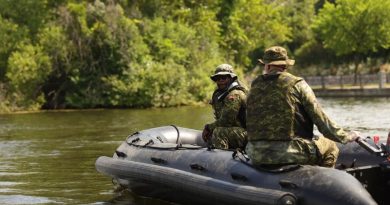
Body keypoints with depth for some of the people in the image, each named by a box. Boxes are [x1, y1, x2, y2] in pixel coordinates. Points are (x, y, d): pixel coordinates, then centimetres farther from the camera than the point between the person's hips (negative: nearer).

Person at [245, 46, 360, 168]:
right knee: (330, 147, 21)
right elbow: (320, 118, -2)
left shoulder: (255, 86, 6)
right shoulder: (297, 84, -4)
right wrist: (346, 137, 9)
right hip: (291, 154, -4)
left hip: (257, 157, 4)